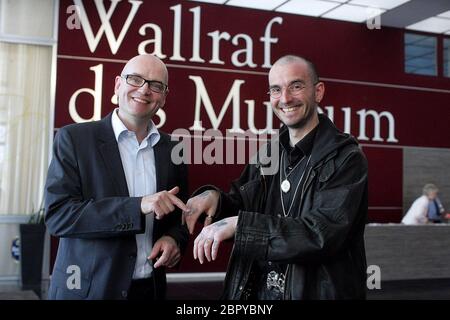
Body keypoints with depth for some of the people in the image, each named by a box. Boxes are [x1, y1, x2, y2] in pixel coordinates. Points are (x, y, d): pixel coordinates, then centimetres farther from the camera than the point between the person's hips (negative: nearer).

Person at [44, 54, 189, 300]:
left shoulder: (172, 150, 3)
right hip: (87, 289, -3)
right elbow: (57, 215, -17)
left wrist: (174, 239, -10)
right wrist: (138, 206, -26)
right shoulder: (74, 138, -8)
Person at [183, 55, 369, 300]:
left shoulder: (346, 158, -15)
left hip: (316, 292, -5)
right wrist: (214, 197, -12)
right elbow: (245, 208, 10)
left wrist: (238, 223, -28)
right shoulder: (267, 155, 4)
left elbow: (323, 235, -25)